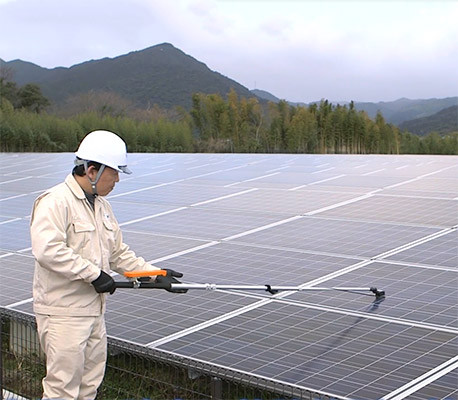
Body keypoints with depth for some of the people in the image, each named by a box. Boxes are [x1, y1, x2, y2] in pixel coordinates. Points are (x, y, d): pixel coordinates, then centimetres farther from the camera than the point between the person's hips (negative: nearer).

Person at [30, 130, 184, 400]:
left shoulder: (101, 204, 14)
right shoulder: (55, 202, -16)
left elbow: (118, 253, 21)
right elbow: (48, 250, -30)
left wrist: (155, 274, 11)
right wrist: (94, 273, -26)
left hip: (94, 310, 9)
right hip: (64, 313, -9)